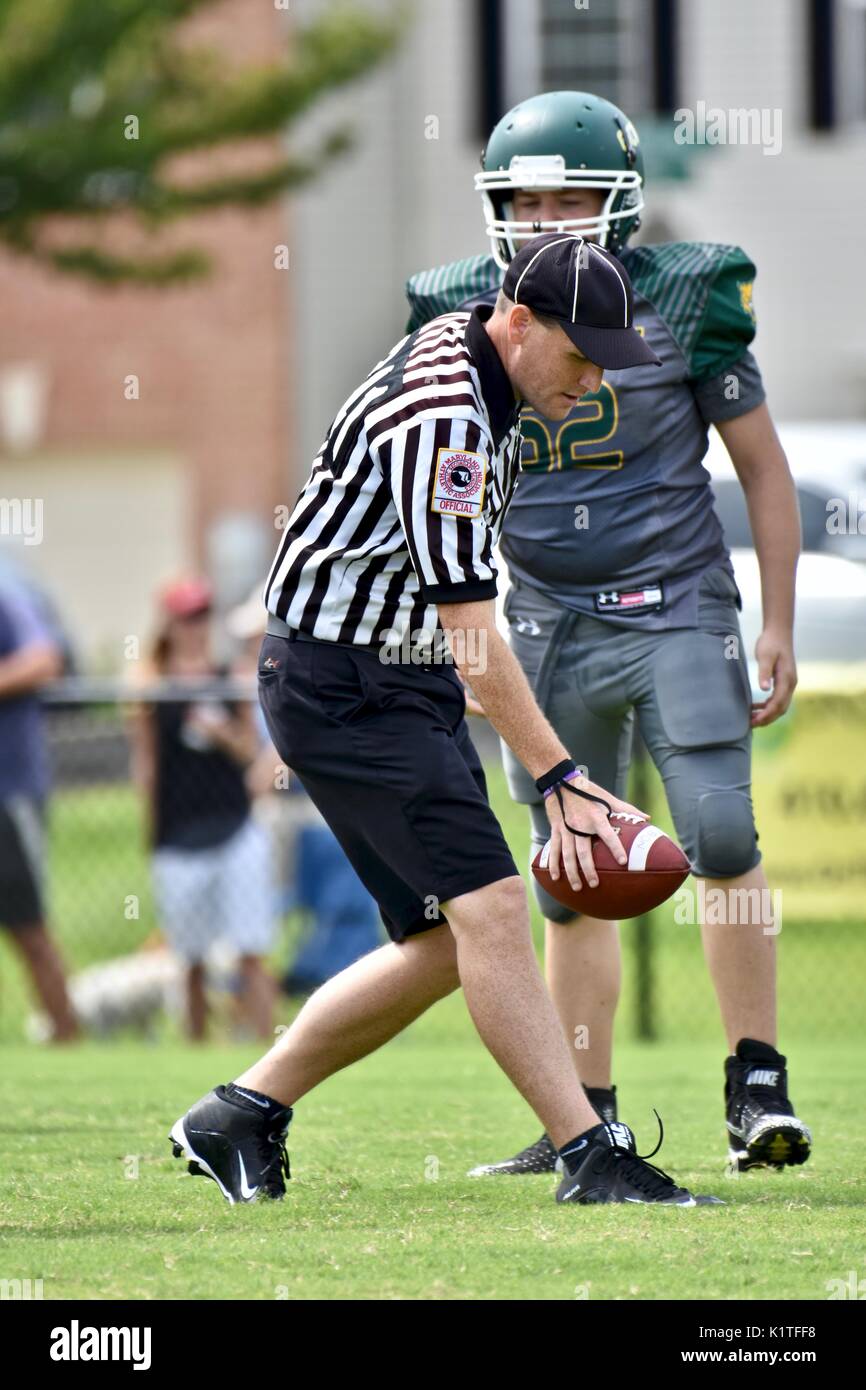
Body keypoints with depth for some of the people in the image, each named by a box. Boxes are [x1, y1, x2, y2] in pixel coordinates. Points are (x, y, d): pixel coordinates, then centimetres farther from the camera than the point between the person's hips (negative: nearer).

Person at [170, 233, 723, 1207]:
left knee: (445, 945, 7)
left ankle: (241, 1115, 16)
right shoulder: (442, 420, -22)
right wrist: (558, 779, -26)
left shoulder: (463, 354, 8)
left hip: (406, 685, 10)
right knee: (487, 904, -17)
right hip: (340, 686, -10)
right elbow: (469, 630, -25)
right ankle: (590, 1159, -19)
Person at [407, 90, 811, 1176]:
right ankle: (586, 1121, 11)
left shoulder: (682, 302, -5)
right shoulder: (470, 316, 3)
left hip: (676, 610, -3)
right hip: (549, 629, 3)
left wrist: (778, 626, -1)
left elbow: (764, 471, 3)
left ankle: (757, 1087, -9)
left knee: (720, 839, -18)